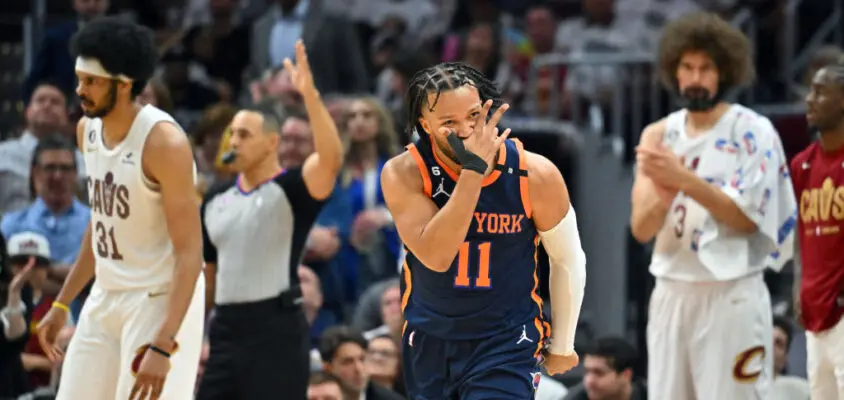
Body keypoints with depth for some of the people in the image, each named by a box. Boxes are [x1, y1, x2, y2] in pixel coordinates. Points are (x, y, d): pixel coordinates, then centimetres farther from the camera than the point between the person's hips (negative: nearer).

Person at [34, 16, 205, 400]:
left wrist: (163, 346, -29)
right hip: (106, 296, 8)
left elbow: (190, 251, -22)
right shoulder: (88, 129, 3)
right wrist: (61, 304, 18)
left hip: (161, 300, -8)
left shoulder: (163, 142, -21)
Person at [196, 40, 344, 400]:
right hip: (227, 328, 7)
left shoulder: (292, 189, -5)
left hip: (277, 328, -7)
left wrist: (310, 95, -36)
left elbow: (331, 159, -26)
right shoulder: (216, 199, 15)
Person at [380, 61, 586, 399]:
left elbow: (568, 261, 1)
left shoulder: (535, 175, -15)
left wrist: (563, 346, 10)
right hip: (428, 345, 2)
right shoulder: (404, 174, -18)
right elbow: (434, 256, -32)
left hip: (507, 345, -2)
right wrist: (472, 171, -36)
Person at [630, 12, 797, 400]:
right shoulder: (659, 135, 9)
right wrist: (662, 198, -20)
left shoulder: (753, 132, -5)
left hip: (731, 296, -5)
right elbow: (641, 229, 3)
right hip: (671, 293, 5)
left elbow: (746, 217, -13)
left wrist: (685, 179, -22)